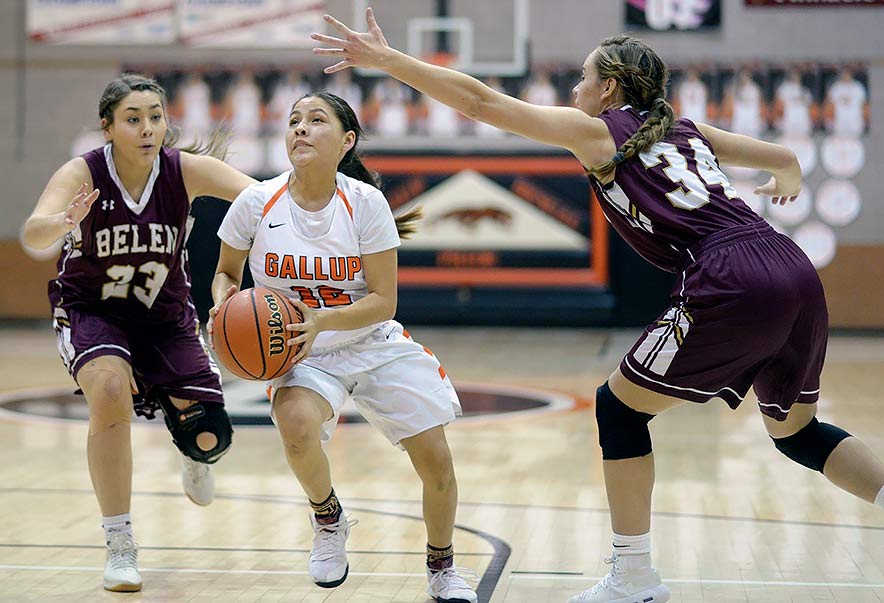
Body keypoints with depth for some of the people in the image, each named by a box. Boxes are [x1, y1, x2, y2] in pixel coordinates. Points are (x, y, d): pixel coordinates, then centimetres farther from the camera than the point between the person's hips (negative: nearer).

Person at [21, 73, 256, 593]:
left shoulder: (185, 170, -19)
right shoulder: (83, 174, -24)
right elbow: (32, 234, -41)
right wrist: (62, 223, -64)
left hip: (166, 315, 2)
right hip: (90, 310, -2)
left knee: (210, 438, -7)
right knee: (111, 393, -31)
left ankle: (196, 454, 37)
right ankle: (120, 545, -15)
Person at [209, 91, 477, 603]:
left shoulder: (366, 202, -14)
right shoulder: (257, 203, -11)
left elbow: (383, 301, -14)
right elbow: (227, 274, 5)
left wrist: (323, 320, -30)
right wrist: (225, 304, -17)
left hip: (375, 344, 1)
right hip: (301, 353, -1)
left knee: (437, 463, -5)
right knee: (297, 425, -34)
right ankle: (328, 519, -2)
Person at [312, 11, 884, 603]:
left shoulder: (597, 131, 8)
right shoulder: (686, 129, 25)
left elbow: (481, 101, 6)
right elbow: (785, 159, 31)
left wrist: (387, 59, 9)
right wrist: (787, 186, 55)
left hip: (730, 285, -7)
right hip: (796, 272, 7)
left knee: (620, 406, 11)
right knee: (796, 429, 26)